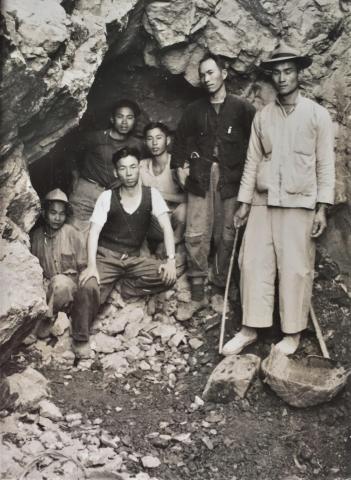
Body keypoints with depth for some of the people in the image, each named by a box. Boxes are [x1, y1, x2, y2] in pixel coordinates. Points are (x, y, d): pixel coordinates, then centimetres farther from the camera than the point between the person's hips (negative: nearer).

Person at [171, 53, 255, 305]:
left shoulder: (242, 107, 2)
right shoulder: (195, 109, 12)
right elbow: (181, 138, 20)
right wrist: (179, 165, 10)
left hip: (231, 177, -2)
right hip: (200, 177, 2)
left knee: (227, 233, 1)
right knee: (196, 233, -4)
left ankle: (222, 281, 14)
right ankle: (198, 280, 7)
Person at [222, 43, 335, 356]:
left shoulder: (317, 115, 1)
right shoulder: (262, 116, 10)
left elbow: (325, 164, -1)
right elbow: (252, 161, 11)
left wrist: (322, 208, -7)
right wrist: (244, 202, 7)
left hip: (299, 204, -3)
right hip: (263, 202, 3)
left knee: (295, 269, -1)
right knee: (254, 264, 2)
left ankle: (292, 333, 13)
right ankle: (250, 329, 12)